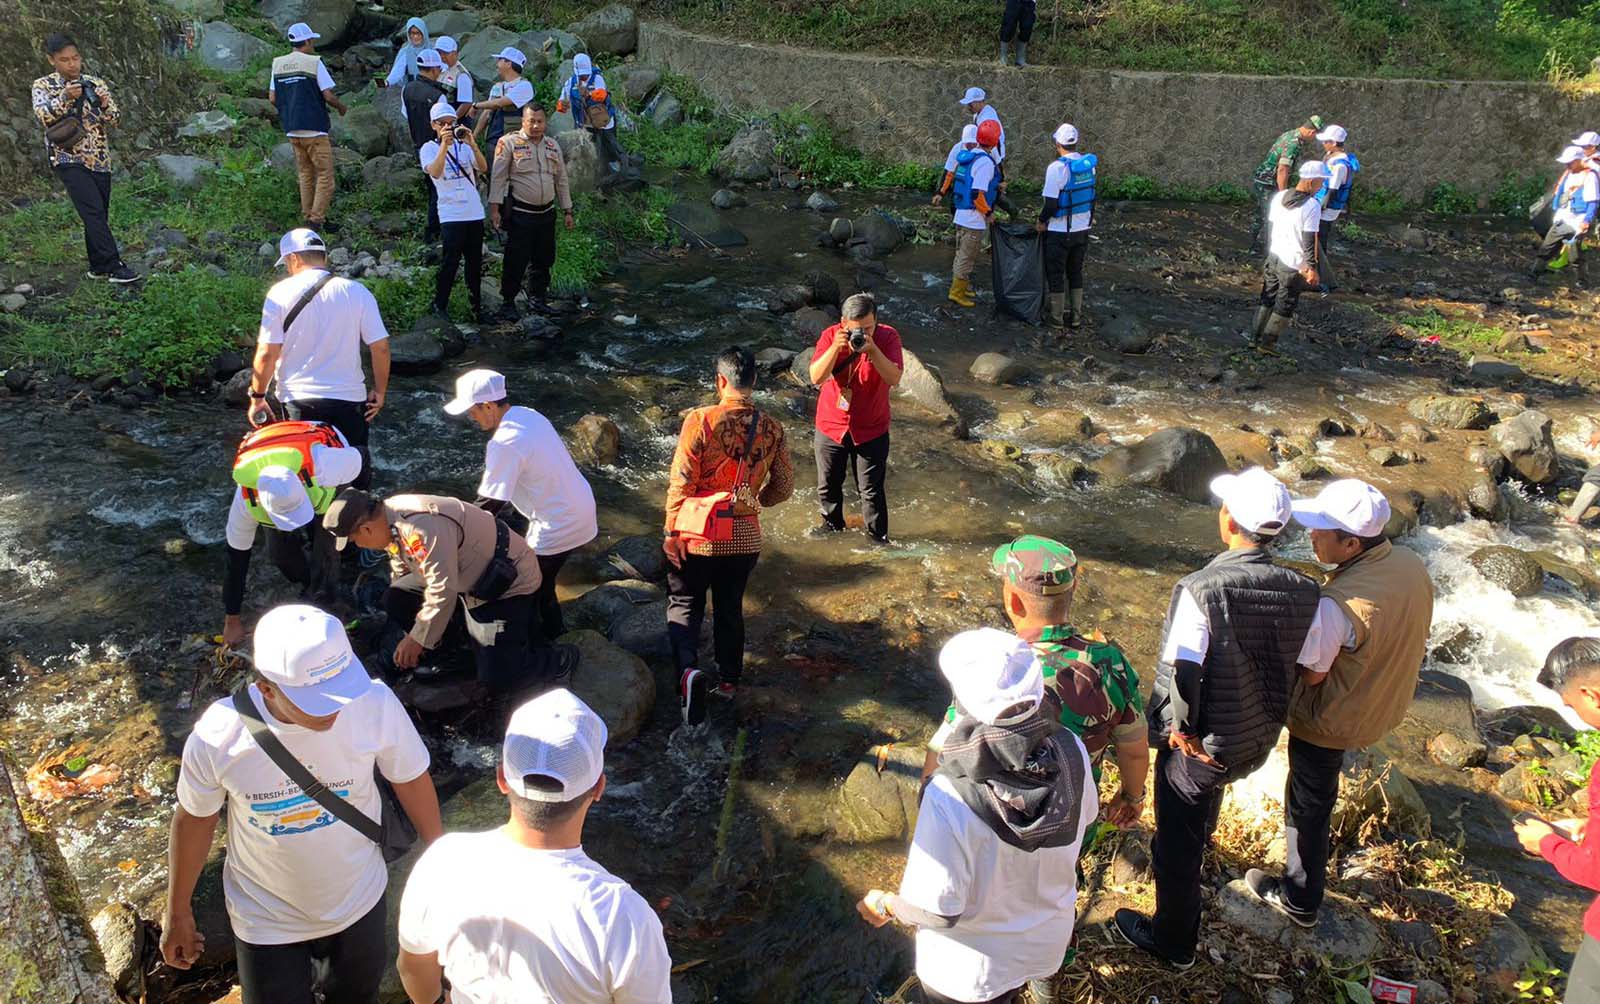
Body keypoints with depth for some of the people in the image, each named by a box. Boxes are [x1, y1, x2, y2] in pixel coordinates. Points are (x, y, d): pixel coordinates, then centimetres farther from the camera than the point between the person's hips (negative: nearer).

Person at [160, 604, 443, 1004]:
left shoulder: (375, 704, -29)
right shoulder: (217, 737, -29)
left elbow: (410, 780, -10)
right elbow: (195, 820, -9)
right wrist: (178, 912, 4)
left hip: (359, 901, 2)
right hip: (267, 919, -2)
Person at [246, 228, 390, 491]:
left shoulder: (280, 293, -6)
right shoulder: (357, 292, -2)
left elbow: (266, 354, -8)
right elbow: (380, 347, -5)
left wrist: (257, 397, 5)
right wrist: (379, 391, 8)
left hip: (298, 401, -1)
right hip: (350, 398, 1)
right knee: (357, 468, 13)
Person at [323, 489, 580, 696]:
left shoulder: (421, 527, -33)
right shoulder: (392, 519, -2)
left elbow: (443, 591, -32)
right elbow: (400, 574, 13)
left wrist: (417, 640, -20)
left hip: (508, 583, -9)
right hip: (469, 576, 9)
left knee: (498, 682, -14)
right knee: (395, 599, 2)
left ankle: (561, 662, 9)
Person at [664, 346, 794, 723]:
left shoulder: (700, 420, -17)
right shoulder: (772, 429, -5)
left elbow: (681, 483, -15)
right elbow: (783, 487, 3)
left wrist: (672, 531, -5)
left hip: (698, 536, -3)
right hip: (745, 537, 3)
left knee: (684, 603, 13)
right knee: (731, 607, 21)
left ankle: (689, 668, -11)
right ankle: (728, 679, 33)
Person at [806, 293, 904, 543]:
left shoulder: (888, 337, -16)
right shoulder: (830, 336, -13)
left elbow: (894, 378, -27)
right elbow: (816, 377, -23)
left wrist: (872, 349, -38)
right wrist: (835, 347, -36)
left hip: (871, 430, -2)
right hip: (830, 426, 2)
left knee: (872, 490, 6)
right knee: (828, 484, 19)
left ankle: (877, 536, 24)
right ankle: (832, 523, 44)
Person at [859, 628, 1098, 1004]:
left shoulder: (950, 797, -39)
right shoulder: (1071, 752, -25)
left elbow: (936, 911, -27)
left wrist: (884, 906, -7)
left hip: (973, 969, -3)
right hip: (1050, 942, 3)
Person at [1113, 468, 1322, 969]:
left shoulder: (1200, 589, -31)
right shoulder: (1303, 592, -13)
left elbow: (1181, 676, -28)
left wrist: (1181, 730, -10)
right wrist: (1269, 719, 11)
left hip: (1195, 745, -6)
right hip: (1259, 741, 6)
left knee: (1177, 845, 16)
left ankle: (1173, 942, 37)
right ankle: (1199, 845, 67)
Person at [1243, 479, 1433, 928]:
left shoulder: (1339, 603, -37)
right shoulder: (1412, 565, -11)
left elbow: (1311, 674, -24)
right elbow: (1412, 638, 5)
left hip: (1331, 721, -8)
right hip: (1388, 704, 8)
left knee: (1308, 805, 13)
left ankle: (1300, 900, 33)